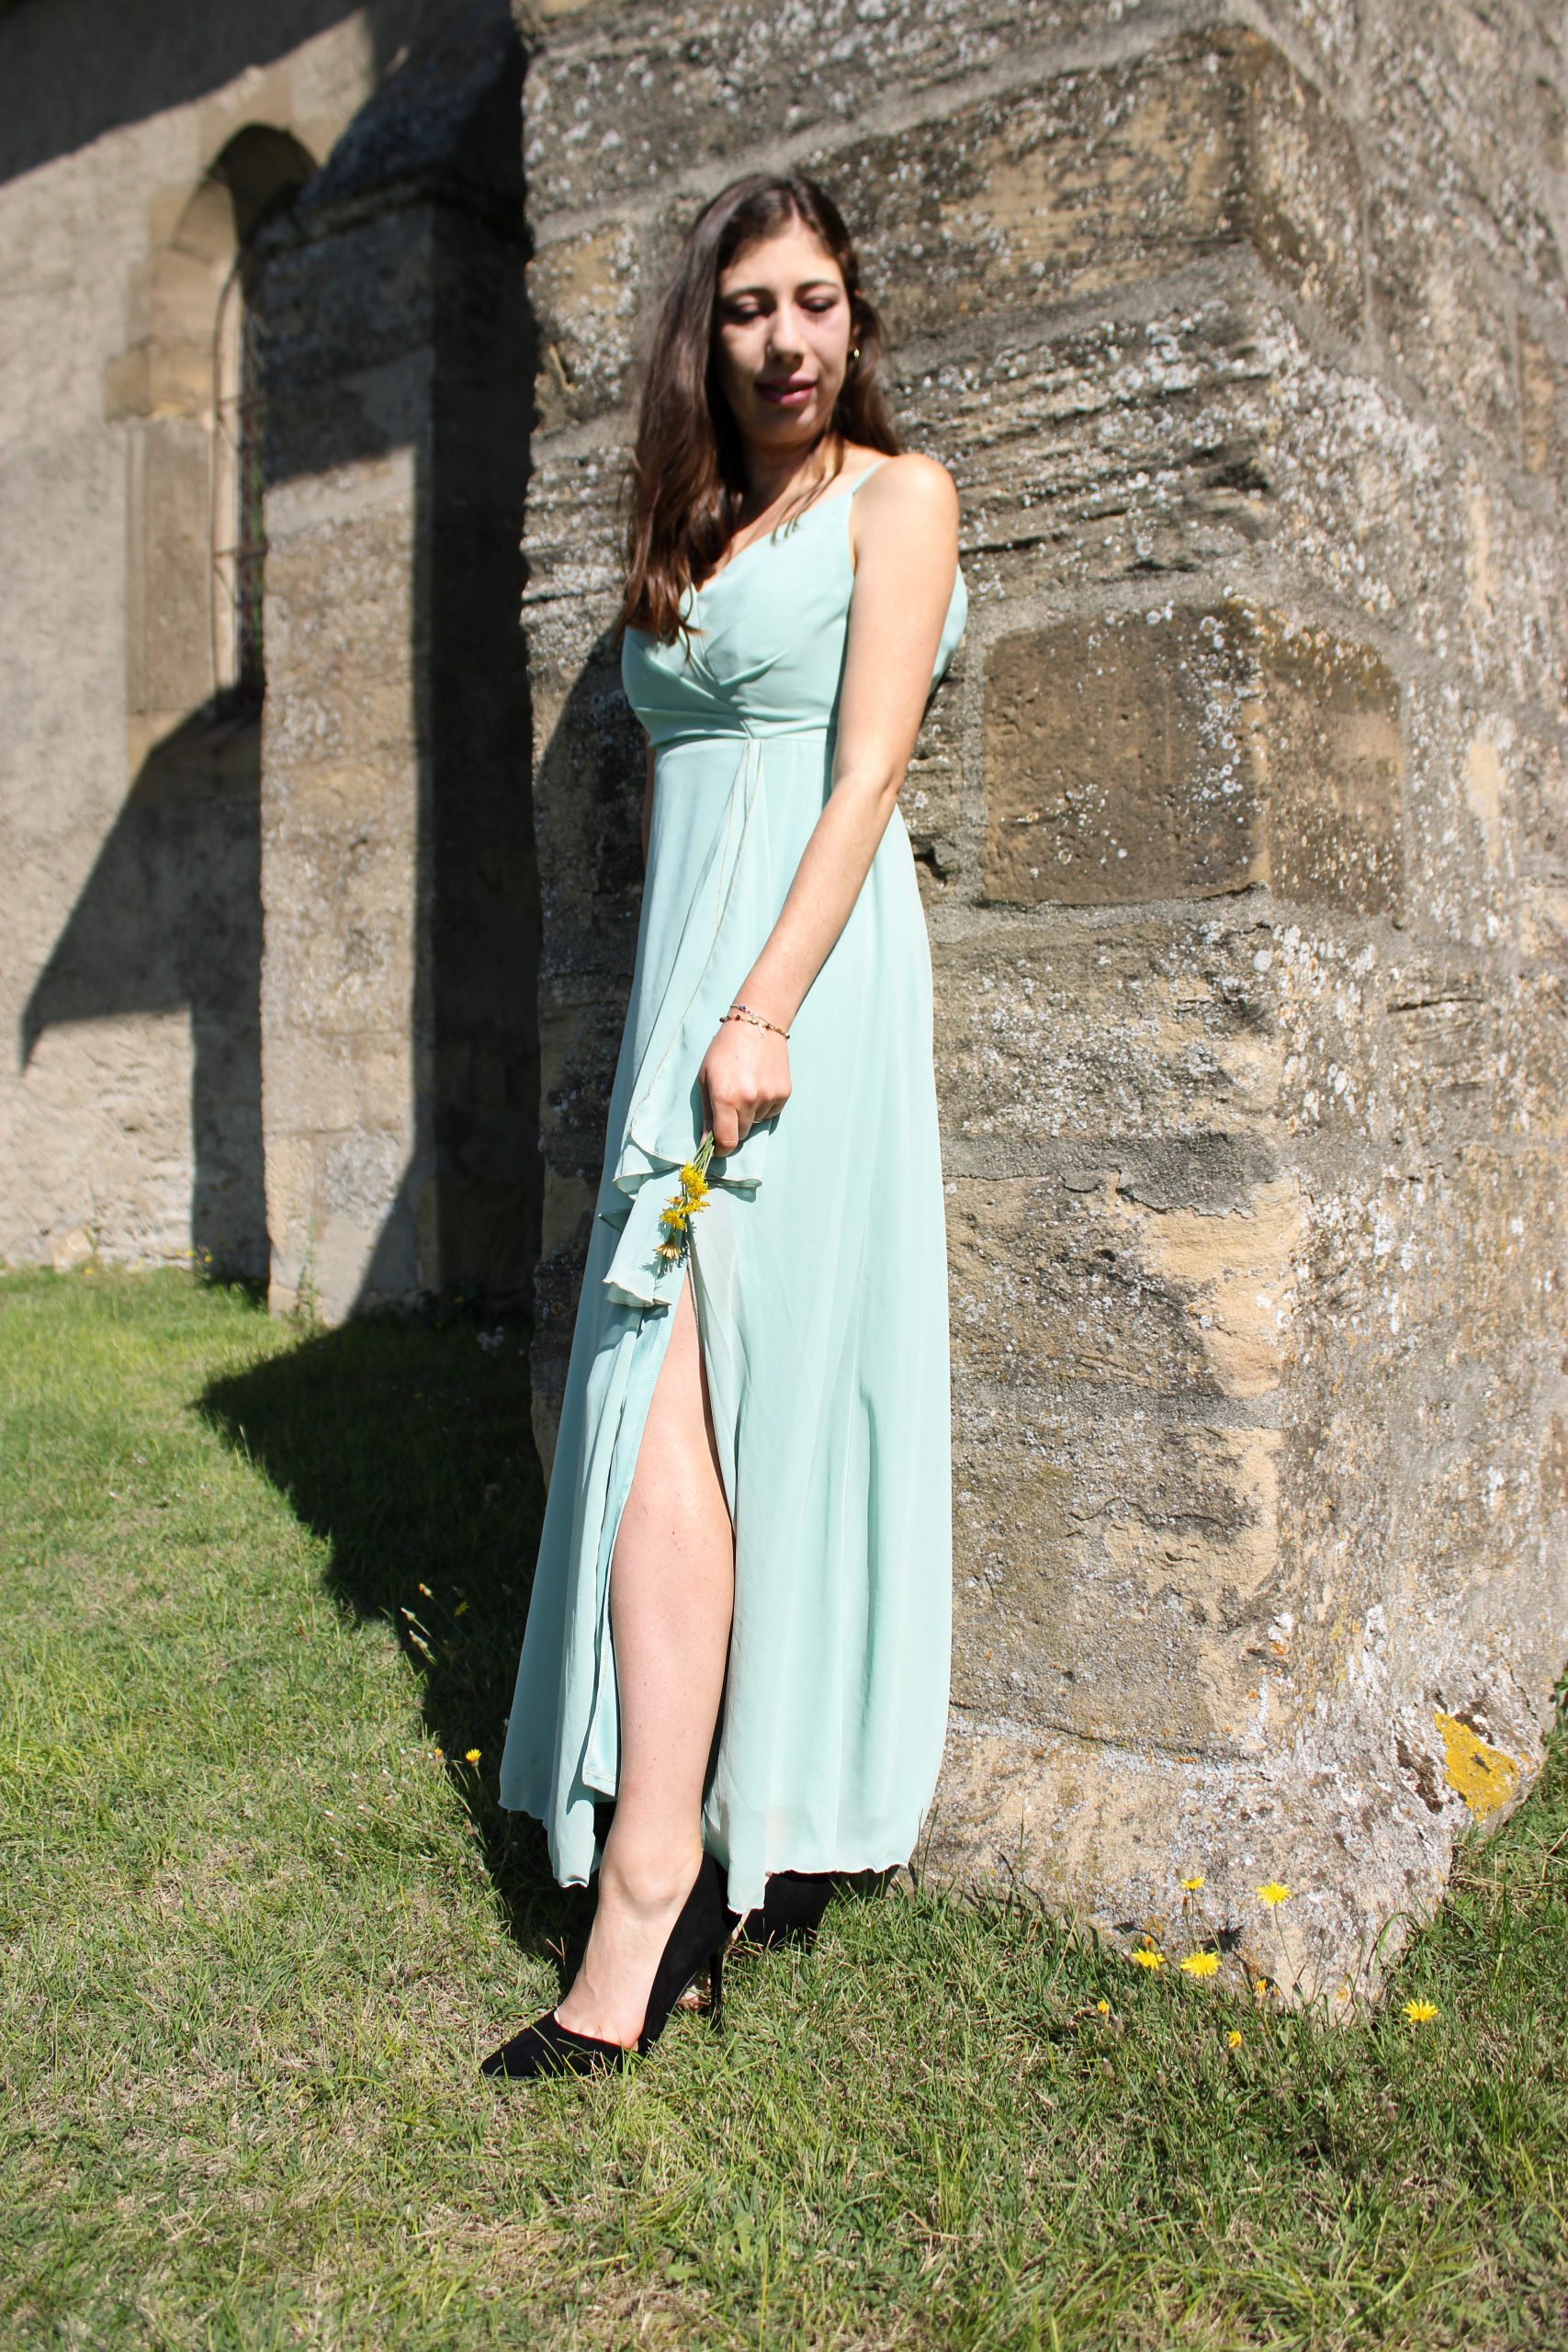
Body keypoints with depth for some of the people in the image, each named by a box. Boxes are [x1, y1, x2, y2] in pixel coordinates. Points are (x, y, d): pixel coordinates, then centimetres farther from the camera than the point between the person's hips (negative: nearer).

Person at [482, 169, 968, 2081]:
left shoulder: (895, 494, 3)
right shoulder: (695, 529, 24)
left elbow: (866, 771, -9)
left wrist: (762, 1011, -19)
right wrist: (671, 1017, 16)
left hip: (803, 969, -7)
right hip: (684, 969, 7)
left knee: (673, 1386, -15)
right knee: (666, 1388, 2)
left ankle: (653, 1879, -10)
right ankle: (729, 1833, 11)